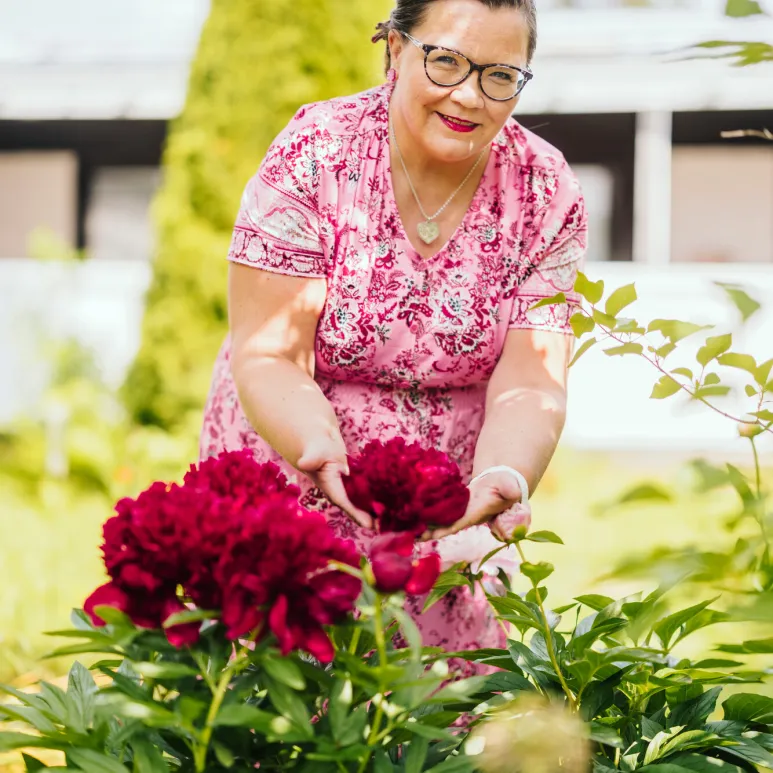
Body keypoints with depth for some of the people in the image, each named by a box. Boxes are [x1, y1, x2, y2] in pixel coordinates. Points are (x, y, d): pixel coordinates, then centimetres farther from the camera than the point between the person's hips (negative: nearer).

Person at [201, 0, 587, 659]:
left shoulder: (547, 195, -8)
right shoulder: (314, 153, -15)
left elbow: (529, 384, -14)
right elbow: (267, 358, -18)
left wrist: (500, 479, -37)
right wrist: (328, 455, -38)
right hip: (291, 486, -2)